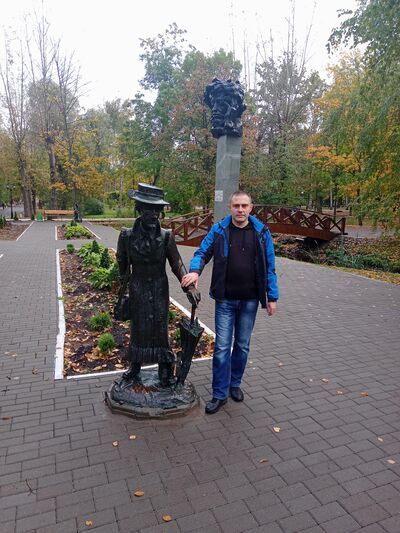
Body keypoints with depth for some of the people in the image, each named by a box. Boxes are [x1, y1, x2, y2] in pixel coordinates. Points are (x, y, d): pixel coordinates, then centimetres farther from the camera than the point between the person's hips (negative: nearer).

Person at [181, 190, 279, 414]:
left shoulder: (262, 232, -1)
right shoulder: (219, 230, -3)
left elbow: (269, 267, 2)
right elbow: (202, 253, 0)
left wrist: (272, 297, 0)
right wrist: (195, 270, -22)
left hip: (250, 300, 1)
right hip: (225, 299, -1)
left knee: (242, 345, 15)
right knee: (222, 347, 2)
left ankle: (235, 383, 35)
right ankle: (220, 394, 16)